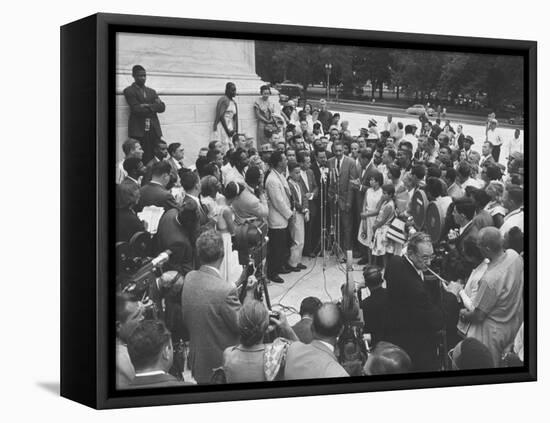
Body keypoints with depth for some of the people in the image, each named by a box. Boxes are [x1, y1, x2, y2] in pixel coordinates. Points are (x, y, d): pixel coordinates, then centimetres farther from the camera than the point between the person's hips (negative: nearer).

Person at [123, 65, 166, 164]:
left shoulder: (152, 91, 22)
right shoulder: (129, 91, 4)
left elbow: (162, 107, 9)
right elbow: (136, 109, -9)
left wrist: (148, 106, -7)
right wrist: (154, 107, -1)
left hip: (154, 130, 5)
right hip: (138, 130, -5)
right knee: (141, 160, -11)